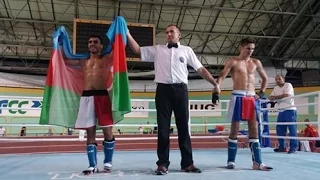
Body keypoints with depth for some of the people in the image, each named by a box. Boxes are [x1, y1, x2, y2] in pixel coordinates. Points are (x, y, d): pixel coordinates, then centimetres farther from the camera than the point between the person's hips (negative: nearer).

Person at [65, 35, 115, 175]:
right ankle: (93, 165, 8)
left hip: (103, 96, -3)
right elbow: (64, 59, 29)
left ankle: (108, 162, 14)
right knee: (90, 132, 3)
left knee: (107, 131, -1)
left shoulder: (107, 59, 13)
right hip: (86, 97, 3)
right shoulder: (83, 61, 23)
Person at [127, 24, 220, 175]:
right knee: (163, 128, 2)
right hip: (163, 90, 0)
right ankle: (163, 164, 8)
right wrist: (127, 34, 6)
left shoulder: (186, 50, 13)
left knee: (183, 127, 4)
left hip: (180, 90, 0)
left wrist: (215, 83, 4)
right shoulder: (157, 49, 14)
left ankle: (187, 163, 13)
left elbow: (200, 69, 11)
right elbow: (138, 50, 14)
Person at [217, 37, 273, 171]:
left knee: (254, 129, 0)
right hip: (238, 96, -4)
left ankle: (257, 162, 2)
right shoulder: (233, 61, 3)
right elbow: (222, 76, -8)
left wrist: (261, 93, 13)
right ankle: (231, 161, 5)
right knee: (234, 128, -3)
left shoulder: (256, 63, 16)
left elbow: (264, 79, 26)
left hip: (252, 98, 4)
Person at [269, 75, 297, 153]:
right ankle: (282, 147, 16)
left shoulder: (288, 85, -3)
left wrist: (275, 97, -5)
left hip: (290, 110, -7)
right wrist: (274, 99, -10)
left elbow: (286, 95, -15)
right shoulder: (275, 88, 17)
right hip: (281, 111, 7)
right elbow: (270, 98, 13)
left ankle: (293, 147, 0)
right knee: (280, 130, 7)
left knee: (292, 129, -5)